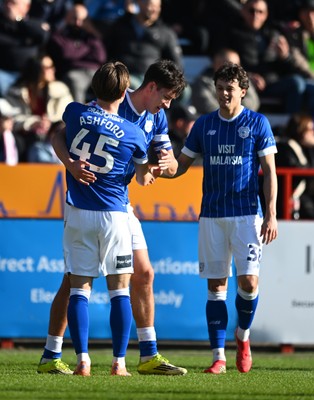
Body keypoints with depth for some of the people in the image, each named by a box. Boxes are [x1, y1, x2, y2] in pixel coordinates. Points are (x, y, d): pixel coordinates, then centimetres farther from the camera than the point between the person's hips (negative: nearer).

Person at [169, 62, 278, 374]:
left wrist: (271, 214, -7)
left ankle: (242, 336, 16)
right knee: (216, 285, 0)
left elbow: (269, 171, 1)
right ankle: (219, 357, 3)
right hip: (211, 216, 2)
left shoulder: (257, 123, 1)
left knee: (248, 281, -12)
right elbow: (182, 165, 13)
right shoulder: (204, 125, 9)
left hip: (247, 214, -2)